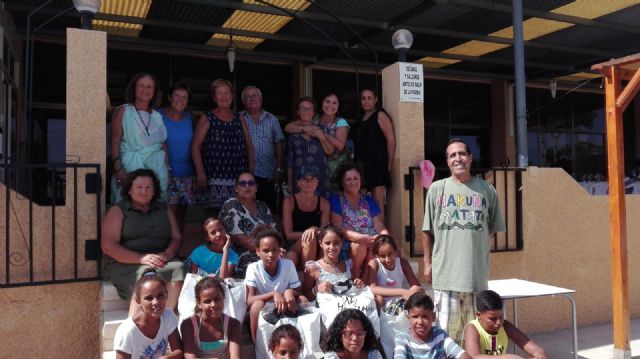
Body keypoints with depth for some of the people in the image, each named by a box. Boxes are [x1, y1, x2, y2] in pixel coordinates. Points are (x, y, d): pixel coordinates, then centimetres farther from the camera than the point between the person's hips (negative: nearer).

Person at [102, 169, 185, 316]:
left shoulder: (164, 210, 21)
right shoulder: (117, 211, 7)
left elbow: (176, 237, 14)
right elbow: (108, 246, -5)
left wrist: (167, 254, -10)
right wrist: (141, 258, -17)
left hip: (160, 262, 3)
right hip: (125, 264, -3)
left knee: (178, 268, -29)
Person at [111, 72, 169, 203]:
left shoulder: (157, 116, 16)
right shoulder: (123, 111, 4)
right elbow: (115, 141, -3)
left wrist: (167, 171, 11)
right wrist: (117, 167, -14)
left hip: (157, 169, 4)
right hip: (130, 168, -3)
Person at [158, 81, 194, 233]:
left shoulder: (188, 117, 11)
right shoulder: (159, 116, -4)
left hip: (186, 173, 5)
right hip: (168, 173, -5)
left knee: (181, 213, 10)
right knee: (170, 213, -10)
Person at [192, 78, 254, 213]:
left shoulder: (239, 120, 17)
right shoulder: (207, 119, 6)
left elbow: (249, 146, 18)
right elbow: (195, 146, -1)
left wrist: (251, 171, 8)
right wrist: (200, 173, -10)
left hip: (239, 178, 3)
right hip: (215, 179, -3)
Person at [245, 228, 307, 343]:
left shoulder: (288, 265, -10)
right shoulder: (253, 268, -15)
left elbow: (298, 293, -4)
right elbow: (249, 300, -22)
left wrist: (290, 292, -28)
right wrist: (273, 294, -37)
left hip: (285, 311, 2)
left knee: (303, 300, -23)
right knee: (258, 304, -33)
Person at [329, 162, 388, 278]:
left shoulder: (369, 201, 17)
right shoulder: (335, 200, 4)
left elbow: (380, 227, 7)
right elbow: (339, 230, -9)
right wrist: (364, 238, -24)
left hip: (370, 244, 3)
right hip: (346, 247, -3)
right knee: (359, 244, -33)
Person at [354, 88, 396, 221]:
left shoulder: (380, 115, -1)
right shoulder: (361, 119, 19)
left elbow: (391, 140, -7)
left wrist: (389, 164, -8)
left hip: (377, 164, -7)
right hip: (363, 165, 7)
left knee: (378, 201, -8)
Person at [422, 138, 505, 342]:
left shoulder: (487, 190, 4)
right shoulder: (437, 189, 1)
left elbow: (493, 228, 15)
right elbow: (428, 231, 6)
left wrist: (474, 239, 3)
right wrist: (427, 263, 7)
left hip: (477, 270, 2)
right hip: (445, 270, -1)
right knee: (446, 328, 2)